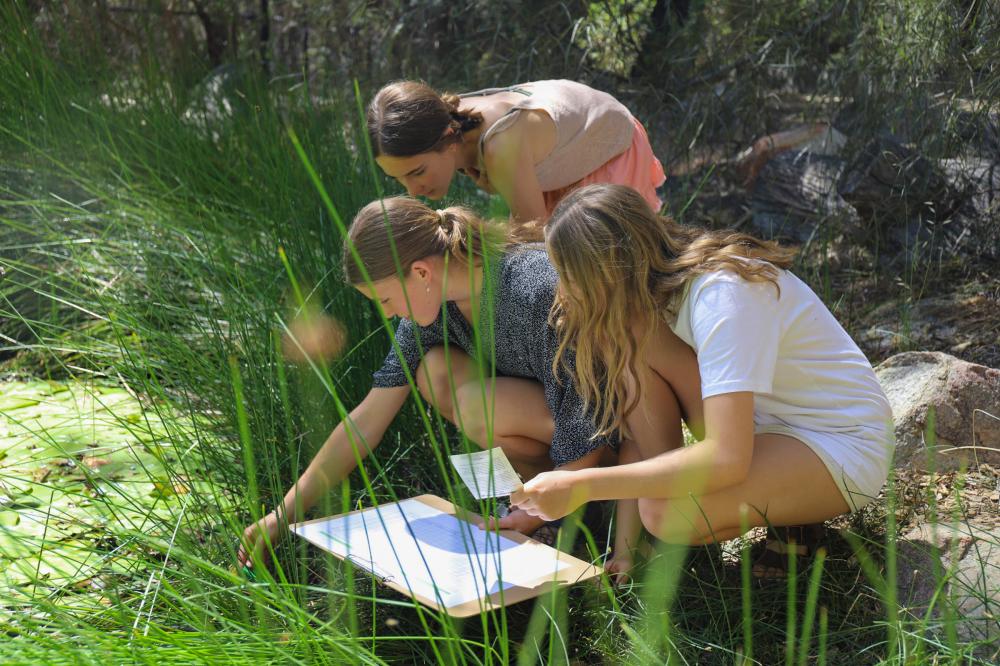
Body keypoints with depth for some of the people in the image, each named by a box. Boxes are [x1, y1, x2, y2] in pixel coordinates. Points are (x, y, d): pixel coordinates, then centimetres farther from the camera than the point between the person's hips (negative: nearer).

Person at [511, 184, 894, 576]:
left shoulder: (721, 294, -30)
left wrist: (580, 487, -36)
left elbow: (726, 459, -38)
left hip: (844, 444, -7)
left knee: (668, 513, -30)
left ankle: (793, 520, -2)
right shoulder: (647, 286, -4)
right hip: (770, 420, 8)